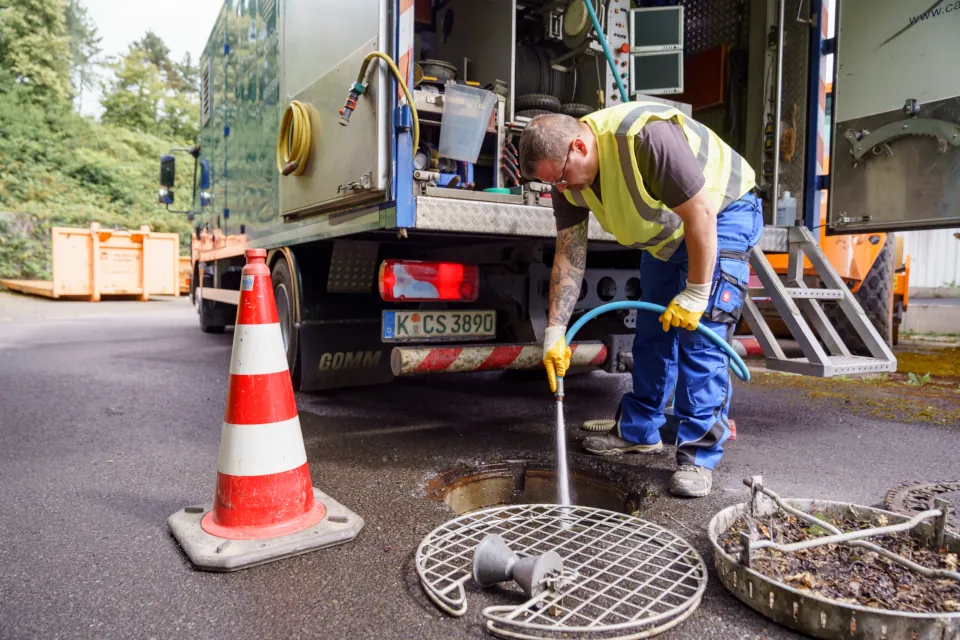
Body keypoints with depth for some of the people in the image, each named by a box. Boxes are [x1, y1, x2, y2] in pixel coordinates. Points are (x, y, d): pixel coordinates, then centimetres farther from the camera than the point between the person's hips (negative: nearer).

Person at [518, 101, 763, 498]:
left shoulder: (648, 137, -37)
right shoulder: (568, 173, -13)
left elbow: (701, 214, -32)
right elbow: (568, 256, -10)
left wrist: (695, 294, -25)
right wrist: (555, 331, -14)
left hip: (722, 212, -7)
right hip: (667, 230, 7)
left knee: (700, 335, -14)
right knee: (652, 333, 9)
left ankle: (699, 456, -6)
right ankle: (640, 431, 23)